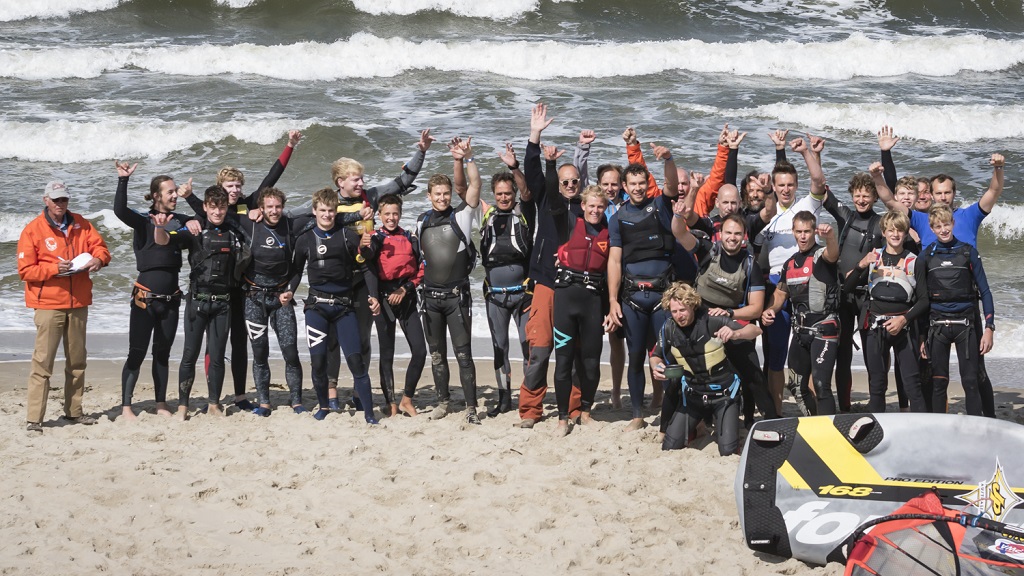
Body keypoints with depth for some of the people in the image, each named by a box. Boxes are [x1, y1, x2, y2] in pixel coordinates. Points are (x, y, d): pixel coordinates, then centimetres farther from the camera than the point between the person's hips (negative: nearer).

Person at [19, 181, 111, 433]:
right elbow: (25, 270, -7)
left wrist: (98, 259, -14)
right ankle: (34, 419, -9)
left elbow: (99, 245, 9)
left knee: (77, 361, 12)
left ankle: (73, 411, 24)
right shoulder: (33, 230, -4)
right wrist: (54, 268, -20)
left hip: (78, 303, 5)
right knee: (43, 362, -9)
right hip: (48, 304, -5)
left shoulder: (80, 224, 8)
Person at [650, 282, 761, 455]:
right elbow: (656, 356, 10)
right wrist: (656, 367, -14)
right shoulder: (668, 329, -7)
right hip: (692, 394, 3)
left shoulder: (711, 320, -18)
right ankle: (694, 428, 29)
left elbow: (755, 330, -18)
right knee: (670, 447, -5)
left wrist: (735, 334, -40)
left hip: (723, 393, -3)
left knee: (728, 450, -12)